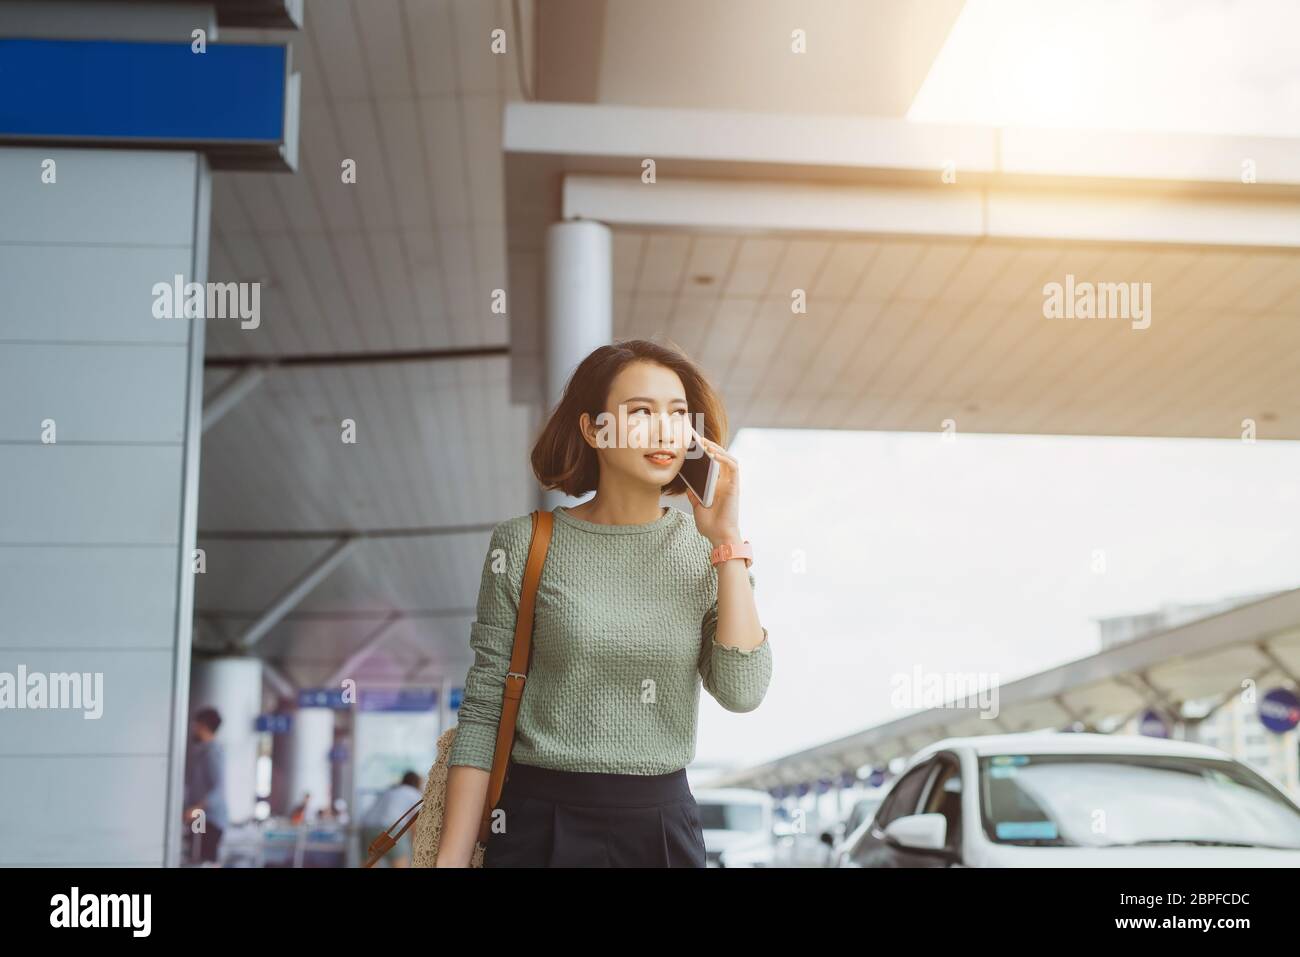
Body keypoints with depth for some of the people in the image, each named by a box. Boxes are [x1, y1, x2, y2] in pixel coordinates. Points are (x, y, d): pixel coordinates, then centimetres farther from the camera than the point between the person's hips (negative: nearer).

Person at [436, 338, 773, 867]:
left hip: (663, 822, 3)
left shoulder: (705, 549, 0)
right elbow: (483, 708, -5)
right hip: (542, 825, -2)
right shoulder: (526, 544, -7)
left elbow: (742, 694, -11)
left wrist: (727, 541, -13)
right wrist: (451, 857, -9)